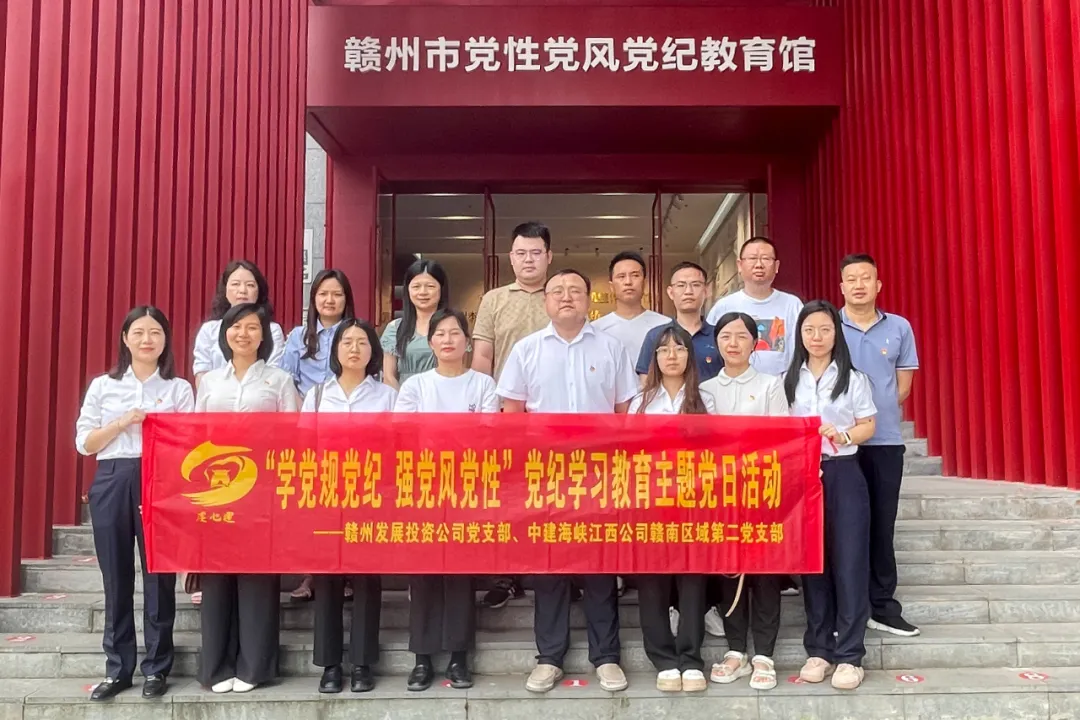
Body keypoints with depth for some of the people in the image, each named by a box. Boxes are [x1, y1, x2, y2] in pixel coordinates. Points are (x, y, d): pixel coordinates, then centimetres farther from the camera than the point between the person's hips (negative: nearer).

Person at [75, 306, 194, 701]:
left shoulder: (179, 389, 6)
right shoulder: (103, 386, 10)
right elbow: (84, 443, 4)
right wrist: (124, 422, -9)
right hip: (112, 483, 1)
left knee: (159, 576, 1)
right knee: (116, 577, 5)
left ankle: (156, 668, 13)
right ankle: (117, 668, 17)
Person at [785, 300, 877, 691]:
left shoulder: (853, 378, 2)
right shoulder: (790, 380, 8)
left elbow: (868, 426, 2)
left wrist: (842, 436, -16)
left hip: (843, 474, -2)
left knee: (848, 560, -2)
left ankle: (849, 654, 5)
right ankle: (819, 648, 16)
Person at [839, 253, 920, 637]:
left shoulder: (899, 328, 6)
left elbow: (903, 385, 9)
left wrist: (875, 410, -1)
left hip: (886, 438, 2)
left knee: (882, 523, 8)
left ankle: (882, 605, 17)